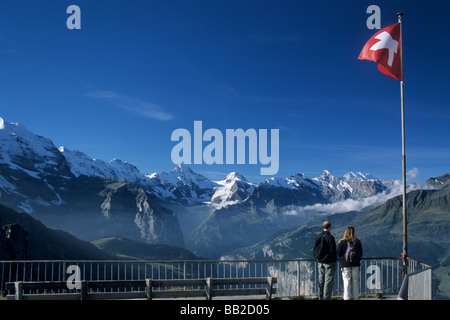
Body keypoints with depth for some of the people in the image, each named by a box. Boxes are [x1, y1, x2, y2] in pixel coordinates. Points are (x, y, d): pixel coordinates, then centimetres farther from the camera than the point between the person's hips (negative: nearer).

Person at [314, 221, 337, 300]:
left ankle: (321, 297, 17)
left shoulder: (318, 236, 4)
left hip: (320, 262, 6)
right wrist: (334, 260, -5)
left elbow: (315, 248, 10)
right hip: (329, 262, -6)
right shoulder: (330, 237, -15)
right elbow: (332, 250, -14)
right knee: (329, 281, -1)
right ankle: (326, 298, -2)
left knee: (321, 281, 13)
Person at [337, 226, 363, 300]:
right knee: (355, 281, 9)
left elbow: (339, 254, -3)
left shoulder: (342, 242, -5)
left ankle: (347, 298, -2)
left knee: (347, 282, 0)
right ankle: (356, 297, 13)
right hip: (356, 265, 2)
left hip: (346, 265, -2)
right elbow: (361, 253, 7)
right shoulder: (357, 241, 2)